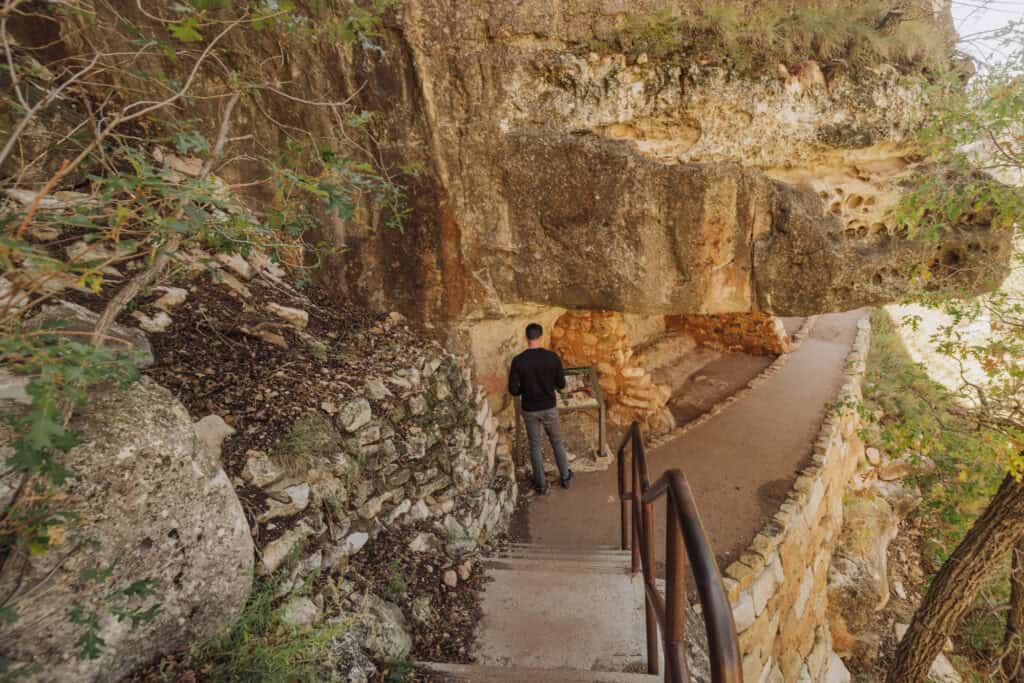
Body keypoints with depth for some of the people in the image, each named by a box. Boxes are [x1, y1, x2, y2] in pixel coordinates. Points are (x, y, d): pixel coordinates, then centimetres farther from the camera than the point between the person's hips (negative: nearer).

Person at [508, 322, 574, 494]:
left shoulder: (518, 361, -16)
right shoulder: (552, 357, -14)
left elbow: (513, 390, -13)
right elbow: (561, 384, -6)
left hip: (530, 410, -1)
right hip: (549, 408, 1)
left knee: (535, 446, 15)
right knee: (557, 442, 21)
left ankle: (541, 483, 26)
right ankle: (565, 477, 34)